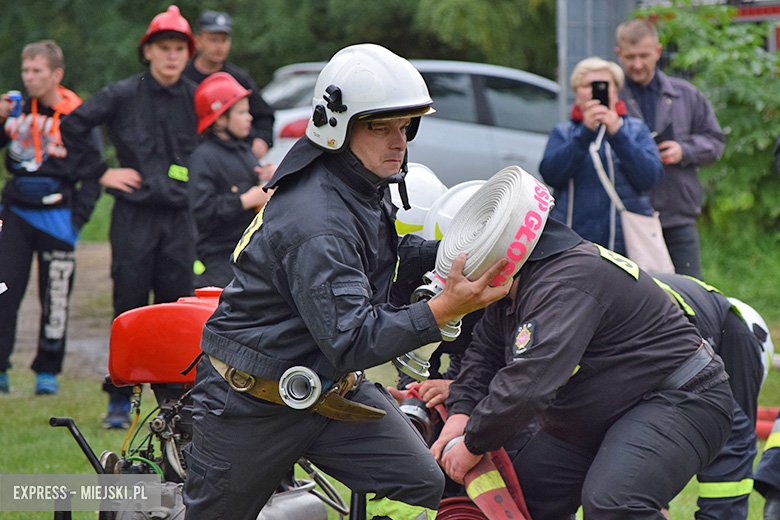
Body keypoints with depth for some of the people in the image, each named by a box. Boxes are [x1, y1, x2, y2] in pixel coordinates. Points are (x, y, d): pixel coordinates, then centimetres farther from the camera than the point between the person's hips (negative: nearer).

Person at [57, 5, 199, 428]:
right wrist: (102, 172, 0)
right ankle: (119, 401, 6)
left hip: (179, 216, 2)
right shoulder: (124, 95, -3)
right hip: (134, 216, -2)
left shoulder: (196, 99, 6)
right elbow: (72, 127, 1)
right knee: (129, 308, -1)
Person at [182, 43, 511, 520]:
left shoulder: (366, 187, 1)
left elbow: (389, 255, 22)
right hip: (254, 403, -8)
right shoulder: (316, 221, -29)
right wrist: (444, 310, -41)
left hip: (329, 387, 8)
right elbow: (350, 342, -34)